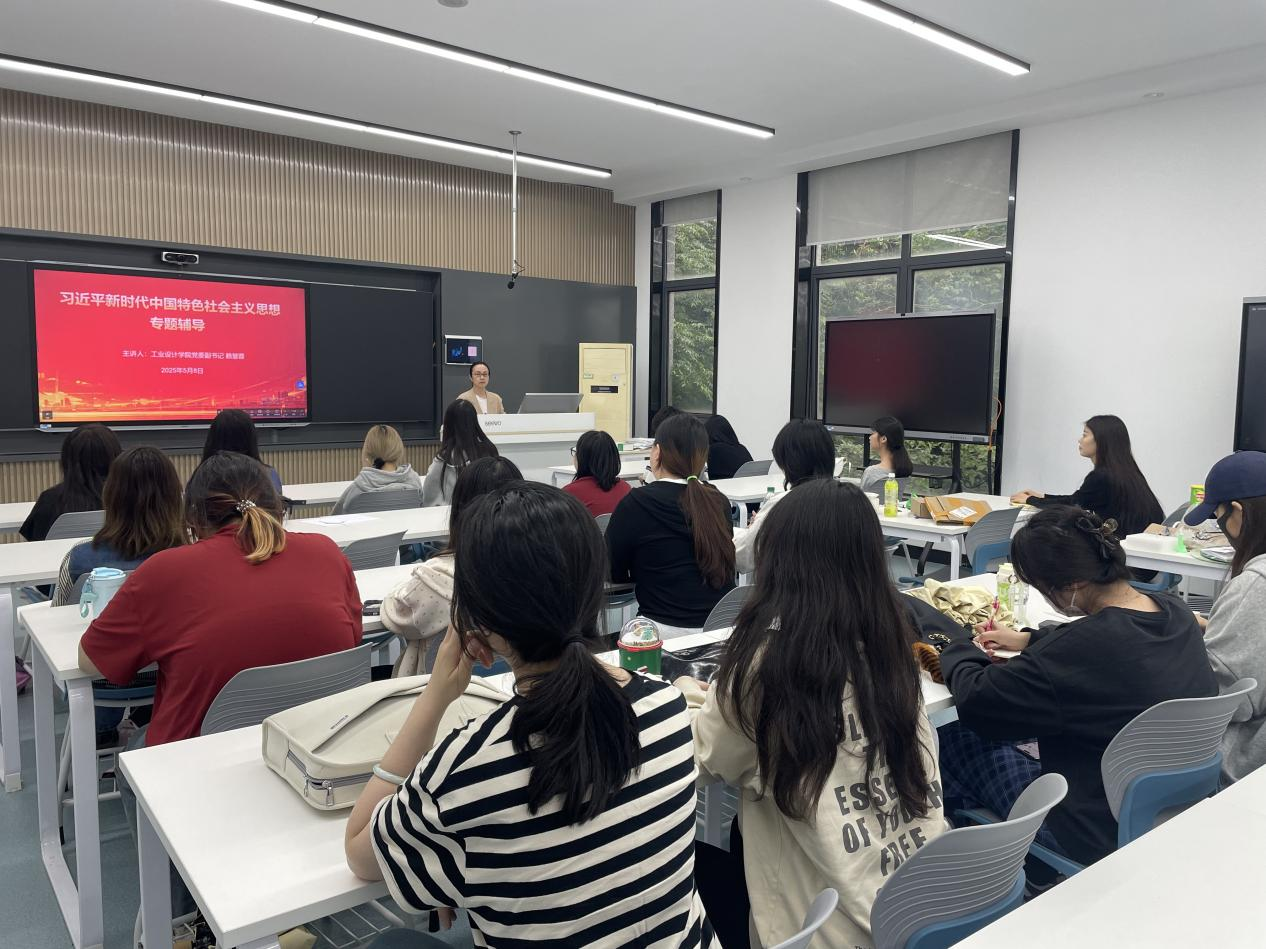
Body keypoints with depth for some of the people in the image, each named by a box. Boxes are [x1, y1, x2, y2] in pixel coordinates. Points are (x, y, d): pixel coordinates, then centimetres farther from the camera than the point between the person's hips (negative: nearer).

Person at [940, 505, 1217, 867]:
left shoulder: (1079, 652, -34)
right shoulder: (1176, 610, -8)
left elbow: (975, 702, -21)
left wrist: (961, 649, -2)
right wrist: (1028, 638, 16)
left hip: (1100, 834, -8)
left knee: (952, 738, 3)